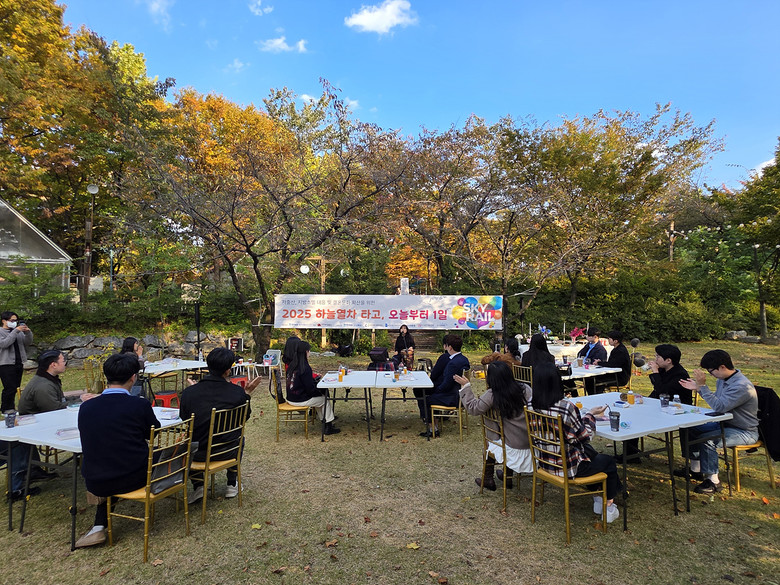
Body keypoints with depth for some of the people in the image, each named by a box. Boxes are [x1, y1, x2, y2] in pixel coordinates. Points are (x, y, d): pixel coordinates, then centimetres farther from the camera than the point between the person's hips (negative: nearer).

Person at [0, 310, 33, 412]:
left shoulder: (19, 332, 12)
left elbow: (27, 343, 9)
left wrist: (28, 332, -9)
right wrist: (15, 331, -21)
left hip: (19, 363, 6)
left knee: (16, 388, 9)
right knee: (10, 388, -9)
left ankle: (10, 409, 19)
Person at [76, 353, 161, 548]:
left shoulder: (86, 407, -6)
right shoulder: (140, 405, -15)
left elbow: (88, 443, 10)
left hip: (95, 483, 3)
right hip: (134, 479, -3)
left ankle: (99, 527, 24)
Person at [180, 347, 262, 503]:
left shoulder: (189, 392, -17)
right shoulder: (238, 392, -19)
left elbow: (184, 419, 3)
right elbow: (245, 417, 0)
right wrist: (247, 393, 9)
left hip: (198, 453, 0)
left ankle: (198, 486, 23)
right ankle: (232, 485, 37)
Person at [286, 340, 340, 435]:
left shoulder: (291, 365, 4)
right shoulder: (305, 367, -22)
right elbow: (310, 388, -19)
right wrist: (320, 388, -1)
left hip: (291, 398, 9)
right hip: (300, 400, -9)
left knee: (317, 397, 26)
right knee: (326, 400, 7)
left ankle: (323, 421, 30)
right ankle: (328, 427, 14)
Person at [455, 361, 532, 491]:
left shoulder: (493, 395, -18)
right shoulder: (525, 388, -7)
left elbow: (473, 408, -8)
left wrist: (466, 386, 3)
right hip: (532, 443, 4)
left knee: (489, 444, 24)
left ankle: (488, 480, 38)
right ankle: (508, 477, 44)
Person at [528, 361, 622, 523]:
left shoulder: (531, 404, -10)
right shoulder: (566, 407, -30)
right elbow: (583, 435, -17)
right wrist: (591, 415, -1)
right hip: (567, 466, -6)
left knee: (592, 452, 31)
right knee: (609, 462, 22)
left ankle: (597, 499, 41)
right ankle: (608, 508, 37)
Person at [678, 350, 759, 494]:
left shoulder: (741, 386, -28)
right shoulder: (722, 379, 2)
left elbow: (719, 406, -32)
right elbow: (717, 400, 17)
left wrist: (703, 386, -30)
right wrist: (698, 388, 5)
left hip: (745, 432, -10)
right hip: (726, 423, 10)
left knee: (707, 439, -29)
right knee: (691, 430, 6)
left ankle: (713, 481, -13)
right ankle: (695, 470, 19)